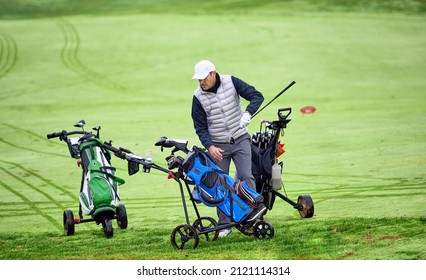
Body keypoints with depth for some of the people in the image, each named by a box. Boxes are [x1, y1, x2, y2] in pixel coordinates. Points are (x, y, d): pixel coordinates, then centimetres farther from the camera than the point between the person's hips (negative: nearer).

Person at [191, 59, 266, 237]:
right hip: (217, 146, 1)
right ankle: (224, 225, 8)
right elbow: (200, 127, -4)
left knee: (246, 177, -14)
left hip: (240, 140, -1)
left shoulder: (231, 82, -9)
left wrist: (247, 113, -27)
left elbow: (256, 96, -9)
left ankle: (255, 215, -6)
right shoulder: (198, 97, -8)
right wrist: (209, 146, -19)